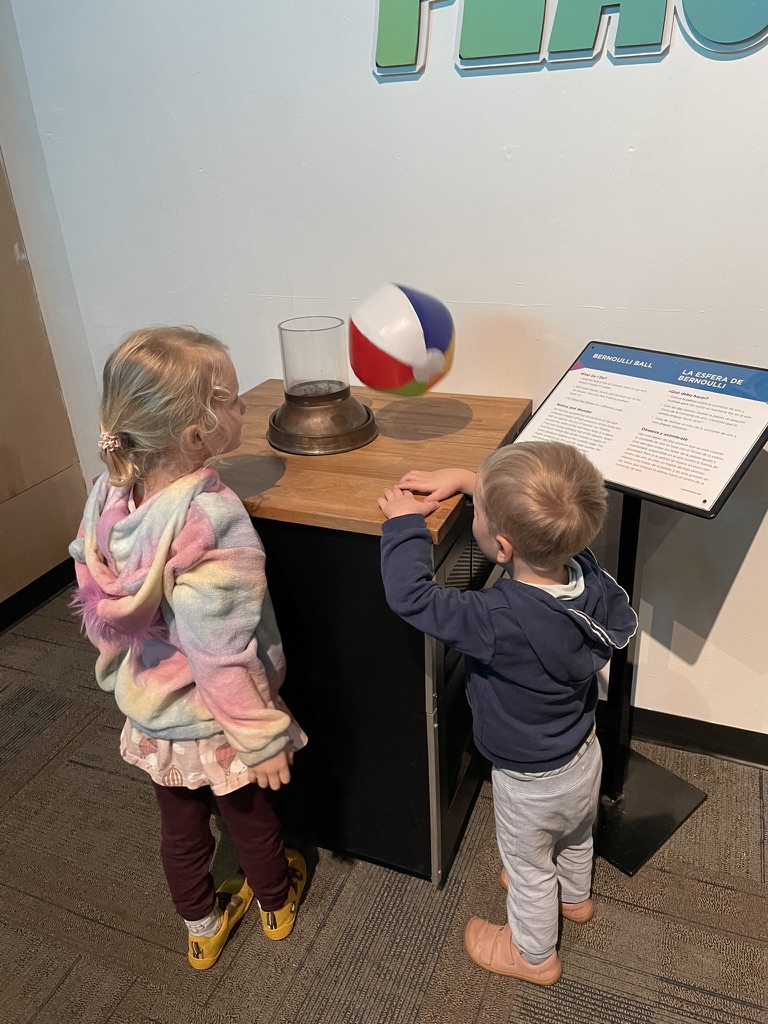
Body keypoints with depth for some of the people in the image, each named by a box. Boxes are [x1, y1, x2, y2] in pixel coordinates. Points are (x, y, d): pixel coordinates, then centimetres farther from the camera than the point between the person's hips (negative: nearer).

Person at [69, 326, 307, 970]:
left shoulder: (110, 493, -14)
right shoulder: (214, 518, -35)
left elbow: (96, 605, 0)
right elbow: (224, 652, -29)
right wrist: (263, 739, -17)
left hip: (150, 712, 5)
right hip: (214, 721, -5)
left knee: (180, 827, 26)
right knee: (250, 816, 24)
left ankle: (203, 931, 53)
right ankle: (276, 904, 54)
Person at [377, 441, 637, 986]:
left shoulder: (501, 622, -44)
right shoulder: (584, 568, -25)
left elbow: (410, 595, -35)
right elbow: (539, 514, -7)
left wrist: (405, 522, -22)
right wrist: (469, 480, -11)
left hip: (533, 784, -6)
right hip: (585, 756, 6)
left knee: (528, 866, 25)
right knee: (575, 838, 35)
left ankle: (533, 954, 52)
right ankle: (575, 896, 66)